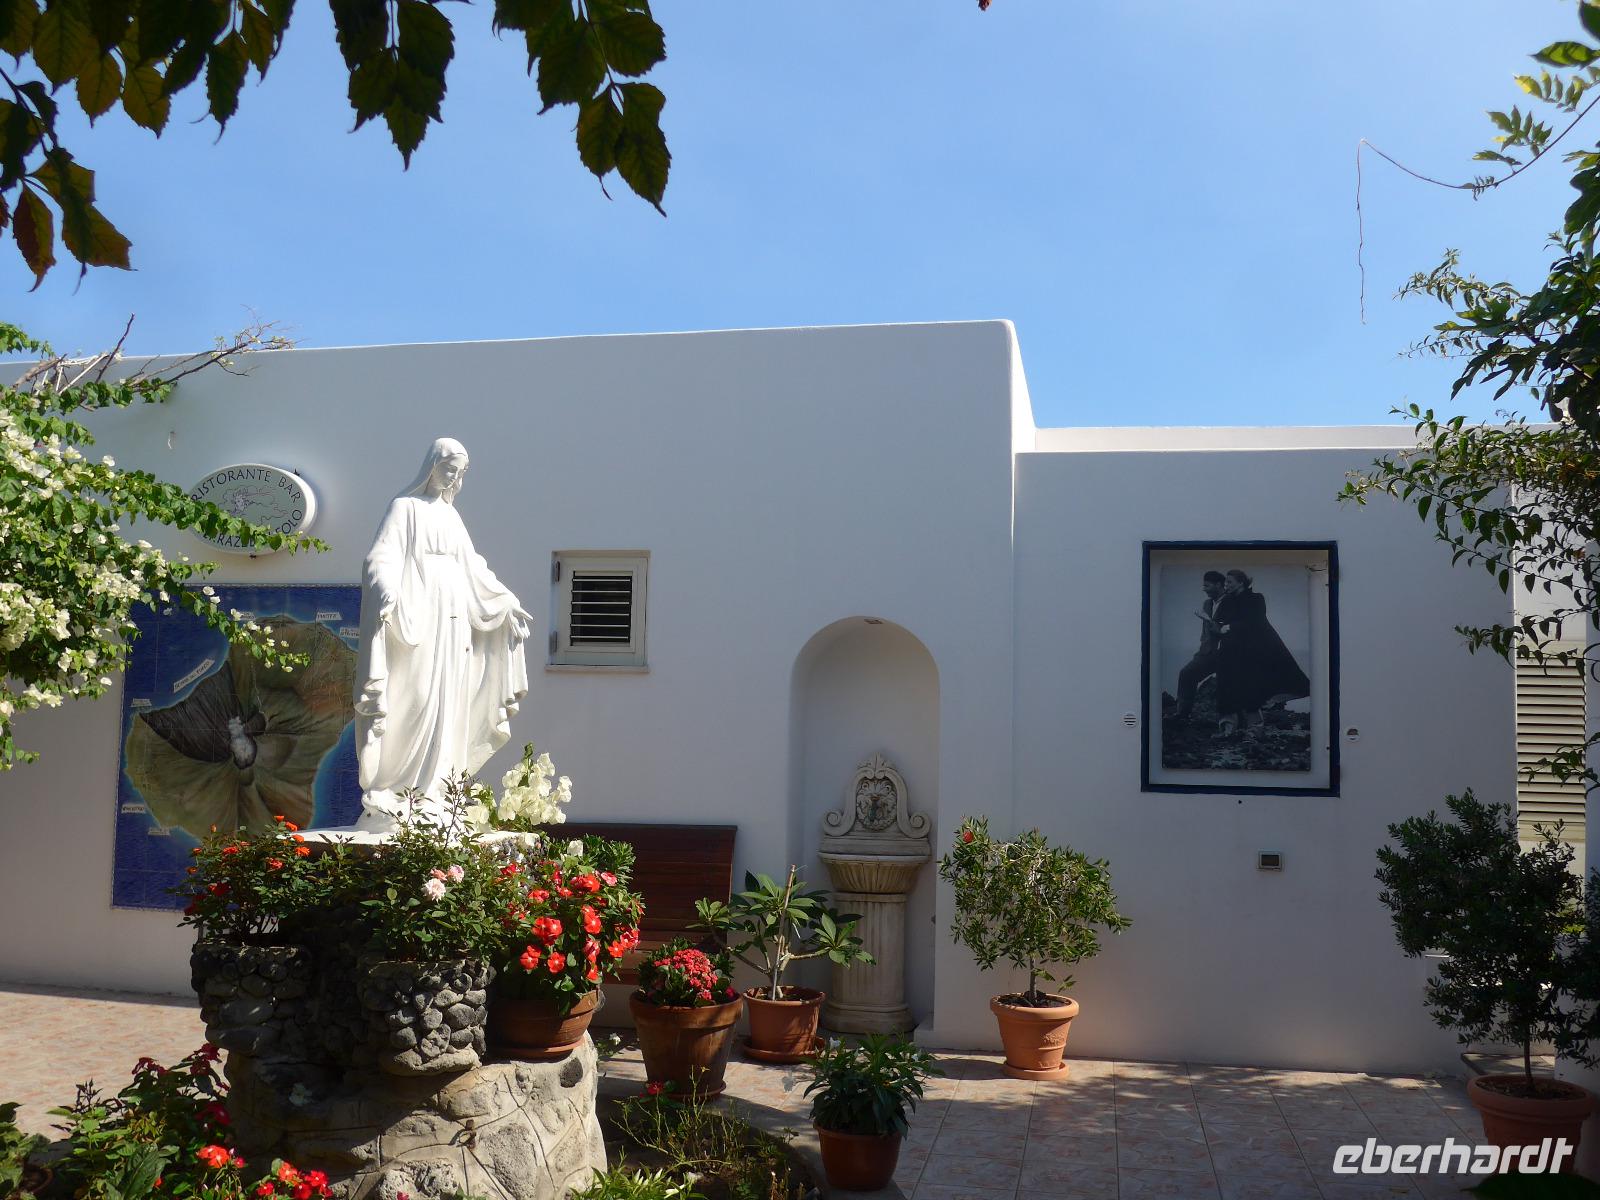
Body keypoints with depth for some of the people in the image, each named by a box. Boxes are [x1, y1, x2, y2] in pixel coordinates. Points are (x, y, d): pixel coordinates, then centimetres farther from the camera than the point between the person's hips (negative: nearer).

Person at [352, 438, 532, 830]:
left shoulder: (450, 515, 19)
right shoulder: (405, 507, -1)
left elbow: (474, 569, 27)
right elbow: (381, 559, -13)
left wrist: (509, 603, 26)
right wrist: (387, 593, -32)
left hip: (452, 626, 7)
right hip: (416, 622, -7)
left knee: (446, 708, 4)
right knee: (412, 706, -12)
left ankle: (432, 802, 8)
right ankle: (386, 801, -9)